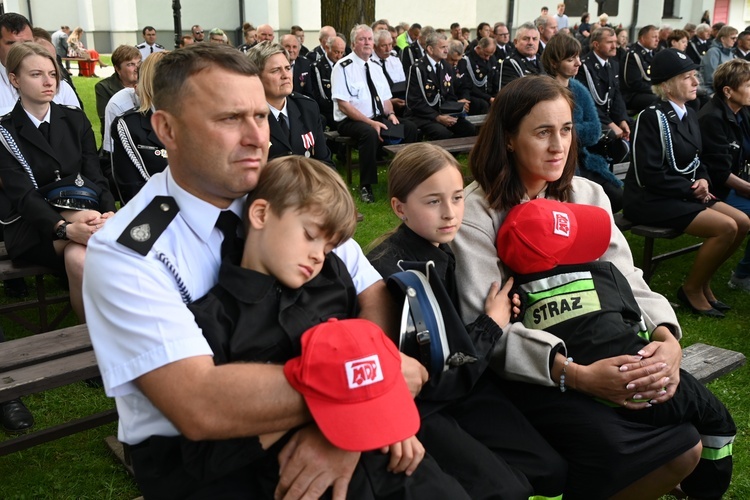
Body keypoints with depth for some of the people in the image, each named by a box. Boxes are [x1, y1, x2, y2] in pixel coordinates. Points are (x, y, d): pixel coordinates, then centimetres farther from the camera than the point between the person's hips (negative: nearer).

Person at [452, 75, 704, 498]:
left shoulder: (588, 195, 8)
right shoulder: (476, 211, -11)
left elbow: (627, 281, 3)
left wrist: (668, 339, -17)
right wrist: (575, 374, -29)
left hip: (597, 350, 6)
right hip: (523, 371, -5)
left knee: (686, 446, -10)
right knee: (612, 445, -25)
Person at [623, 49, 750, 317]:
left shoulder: (688, 115, 10)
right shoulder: (651, 117, -16)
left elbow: (695, 160, 19)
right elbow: (649, 175, -21)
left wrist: (703, 180, -4)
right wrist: (691, 189, -15)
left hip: (682, 194, 9)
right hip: (650, 200, -9)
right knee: (726, 228, -20)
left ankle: (704, 282, 14)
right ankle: (691, 289, -1)